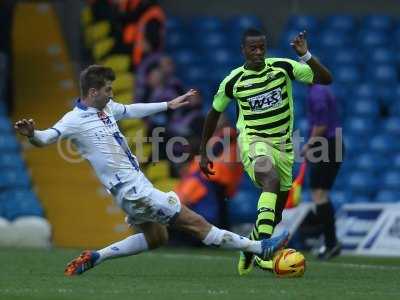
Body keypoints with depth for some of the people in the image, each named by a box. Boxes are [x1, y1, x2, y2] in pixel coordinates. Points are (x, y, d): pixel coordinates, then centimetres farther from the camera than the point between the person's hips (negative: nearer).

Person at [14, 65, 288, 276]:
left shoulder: (106, 108, 7)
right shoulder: (75, 120, -18)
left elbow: (134, 110, 24)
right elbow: (46, 138, -29)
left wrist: (169, 105, 29)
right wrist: (31, 133, -52)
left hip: (136, 184, 10)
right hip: (131, 189, -10)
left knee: (156, 237, 26)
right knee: (194, 222, -5)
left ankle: (94, 258, 24)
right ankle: (260, 248, -2)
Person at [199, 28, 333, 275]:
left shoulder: (283, 67, -3)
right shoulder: (234, 81, -4)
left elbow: (325, 79, -5)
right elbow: (214, 113, 11)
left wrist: (306, 55, -19)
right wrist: (204, 153, 13)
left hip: (283, 145, 4)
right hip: (253, 141, -4)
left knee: (275, 214, 9)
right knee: (272, 180, -35)